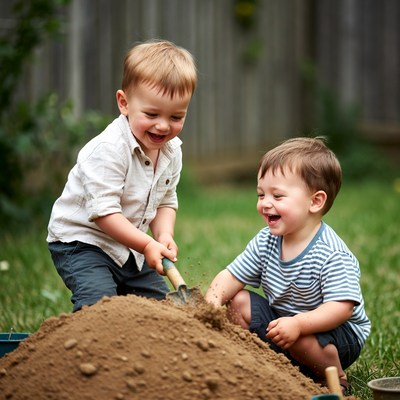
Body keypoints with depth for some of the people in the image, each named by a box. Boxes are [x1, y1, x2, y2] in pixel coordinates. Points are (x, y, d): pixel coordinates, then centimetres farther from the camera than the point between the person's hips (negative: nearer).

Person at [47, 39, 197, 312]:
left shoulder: (172, 150, -2)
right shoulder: (108, 149, -27)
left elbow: (166, 202, 7)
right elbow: (103, 210, -29)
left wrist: (164, 235, -14)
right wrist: (147, 245, -30)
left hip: (129, 245, 8)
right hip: (81, 240, -8)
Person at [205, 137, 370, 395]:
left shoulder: (332, 255, -27)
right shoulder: (266, 242, -4)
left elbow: (342, 307, -33)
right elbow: (232, 276, 0)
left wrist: (298, 324, -46)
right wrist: (214, 299, -22)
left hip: (335, 330, -7)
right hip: (281, 316, 7)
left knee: (300, 339, -35)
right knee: (238, 302, -5)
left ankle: (335, 380, -6)